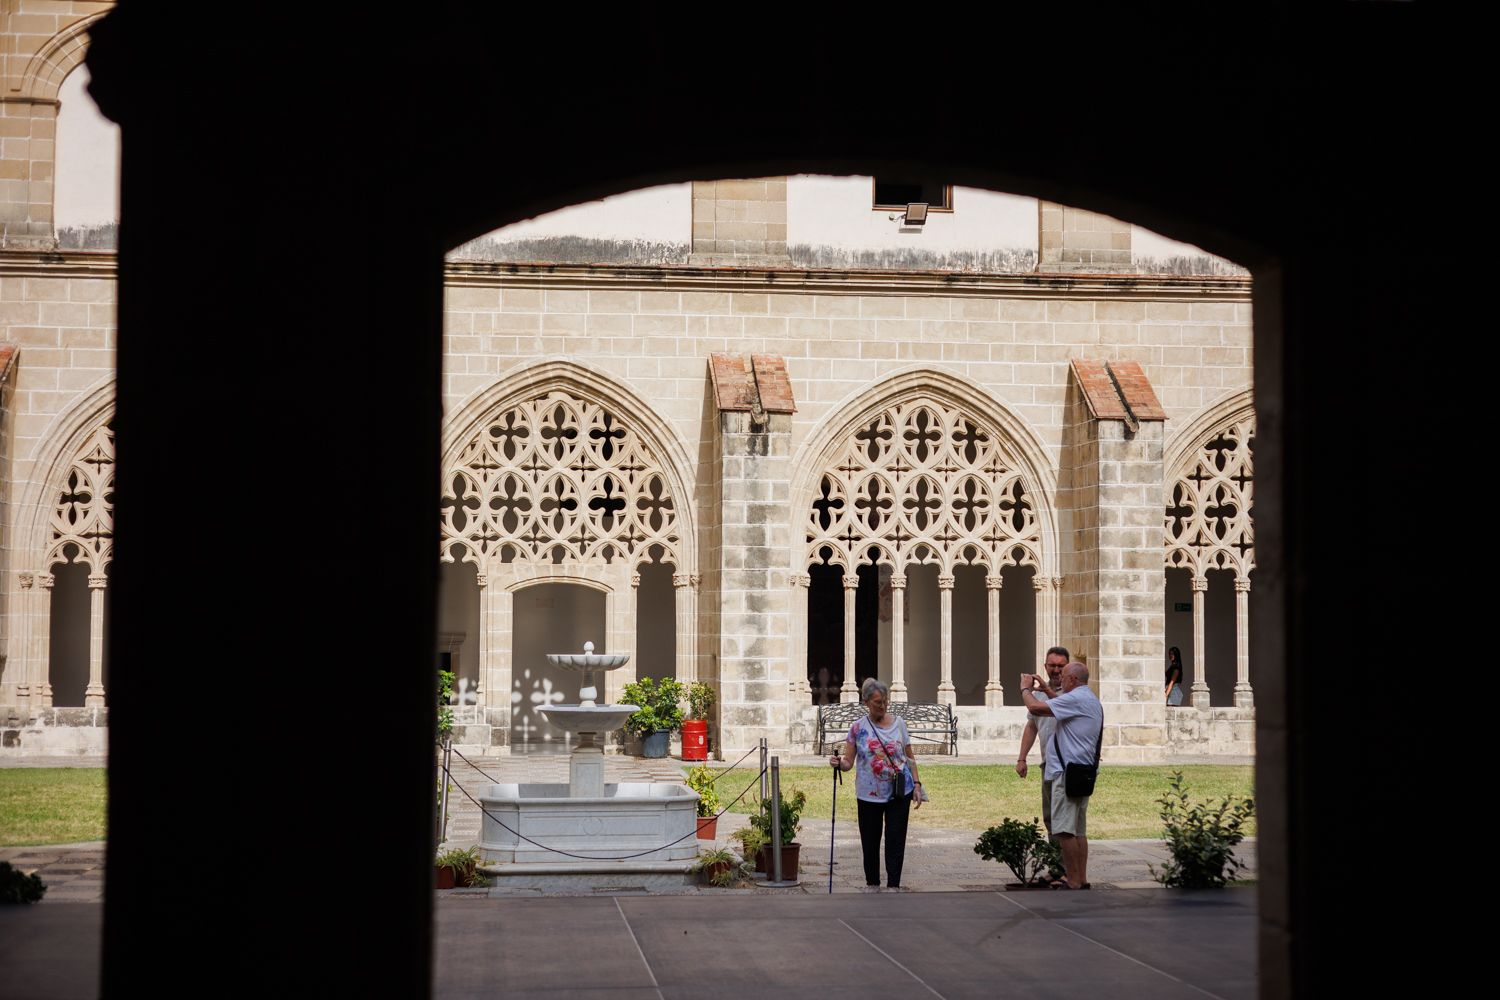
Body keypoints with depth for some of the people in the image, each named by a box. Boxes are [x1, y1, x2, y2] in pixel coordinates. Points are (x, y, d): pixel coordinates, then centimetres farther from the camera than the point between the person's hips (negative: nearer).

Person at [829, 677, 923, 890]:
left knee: (896, 840, -3)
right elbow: (848, 762, -2)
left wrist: (916, 784, 1)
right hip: (869, 794, 0)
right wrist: (838, 762, -24)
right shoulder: (858, 728, -1)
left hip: (899, 792, 0)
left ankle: (893, 886, -2)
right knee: (870, 841, 7)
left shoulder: (899, 724, 3)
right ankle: (872, 885, 21)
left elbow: (909, 758, 9)